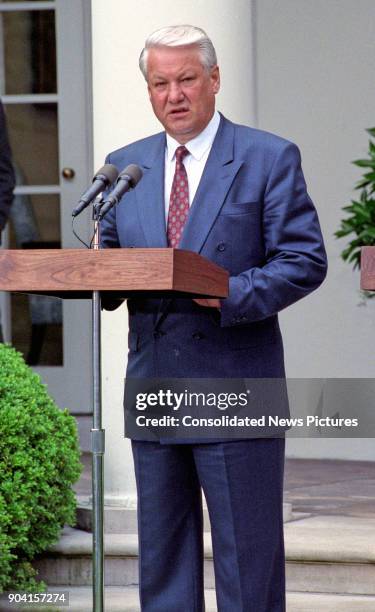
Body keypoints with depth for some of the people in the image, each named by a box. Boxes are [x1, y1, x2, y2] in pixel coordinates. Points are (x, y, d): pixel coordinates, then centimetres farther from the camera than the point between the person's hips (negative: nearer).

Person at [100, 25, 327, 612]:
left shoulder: (270, 158, -1)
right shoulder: (125, 165, 13)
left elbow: (305, 259, -6)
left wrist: (232, 296, -20)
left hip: (235, 382, -4)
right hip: (153, 383, 5)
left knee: (247, 547, 1)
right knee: (161, 544, 10)